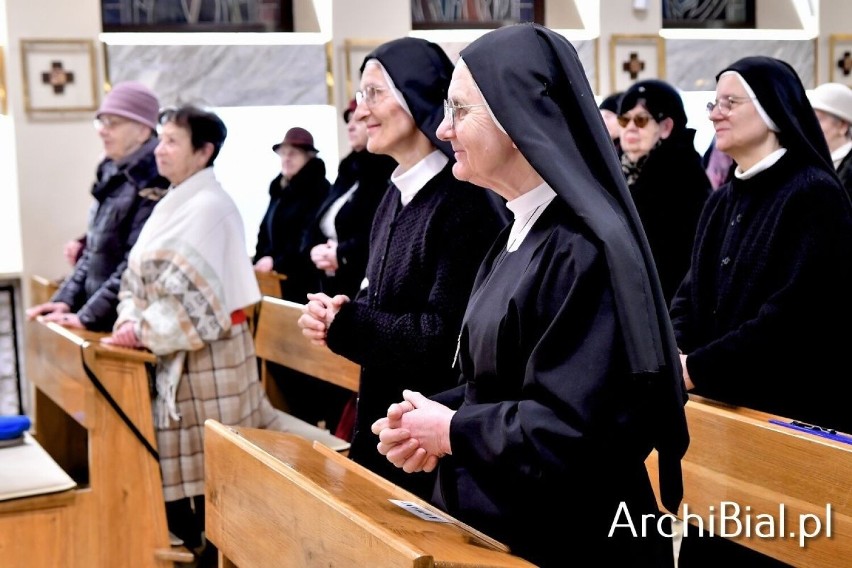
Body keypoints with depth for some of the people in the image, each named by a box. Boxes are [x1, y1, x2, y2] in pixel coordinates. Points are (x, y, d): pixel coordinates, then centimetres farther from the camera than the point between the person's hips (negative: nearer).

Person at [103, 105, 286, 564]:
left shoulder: (209, 205, -14)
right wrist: (131, 320, -2)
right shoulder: (174, 203, 14)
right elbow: (140, 273, 14)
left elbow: (192, 289, -21)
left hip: (205, 351, -9)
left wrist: (146, 331, -17)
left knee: (209, 464, -1)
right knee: (178, 462, 12)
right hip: (174, 352, 9)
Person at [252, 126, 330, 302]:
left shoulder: (318, 189, -7)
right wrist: (258, 262, 6)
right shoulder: (279, 189, 19)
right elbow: (266, 233, 22)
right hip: (275, 280, 8)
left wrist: (276, 262, -17)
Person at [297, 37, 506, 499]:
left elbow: (445, 336, -23)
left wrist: (344, 323, -16)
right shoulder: (397, 195, 9)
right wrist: (334, 312, -5)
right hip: (384, 418, 9)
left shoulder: (463, 200, -19)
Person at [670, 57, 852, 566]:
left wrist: (696, 367, -19)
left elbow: (794, 315, -21)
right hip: (724, 408, 8)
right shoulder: (723, 201, 13)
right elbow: (692, 295, 11)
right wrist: (672, 356, -9)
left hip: (791, 412, -7)